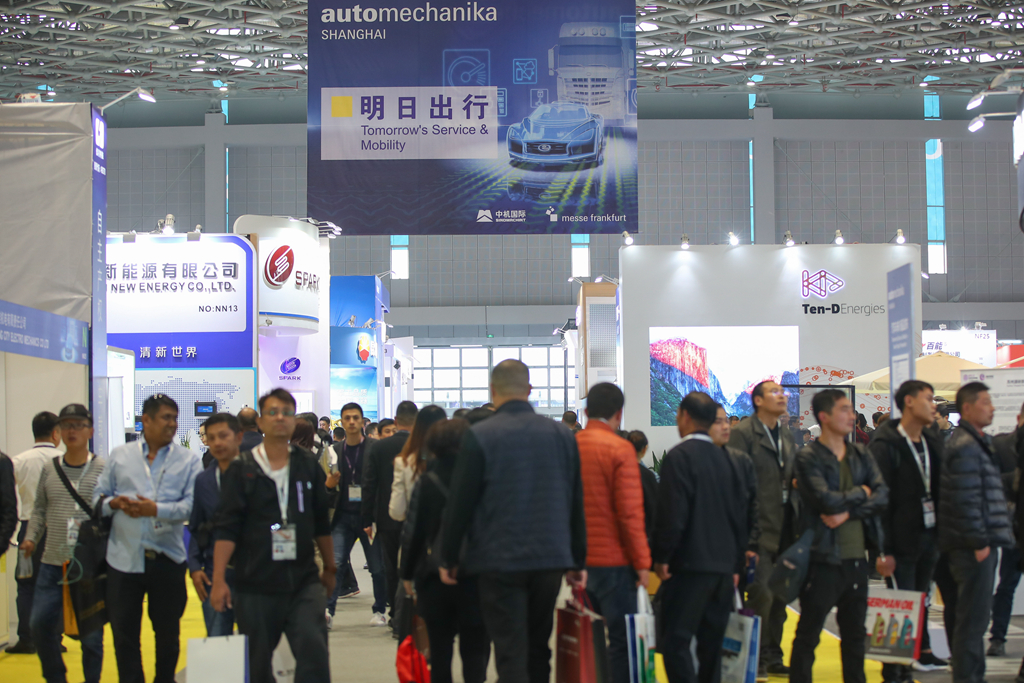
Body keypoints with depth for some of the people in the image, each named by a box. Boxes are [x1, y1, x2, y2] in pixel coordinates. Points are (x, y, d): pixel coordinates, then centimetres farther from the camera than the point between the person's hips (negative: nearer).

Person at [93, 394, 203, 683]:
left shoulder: (189, 460, 4)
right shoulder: (119, 456, 10)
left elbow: (193, 504, -8)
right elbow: (99, 496, 11)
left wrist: (157, 510, -20)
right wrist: (114, 503, -11)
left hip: (168, 559, -1)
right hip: (124, 558, 1)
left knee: (168, 632, 11)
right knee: (124, 632, 3)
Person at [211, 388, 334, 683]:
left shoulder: (308, 466, 7)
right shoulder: (241, 470, -1)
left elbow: (322, 523, 15)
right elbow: (226, 528, -6)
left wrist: (329, 568, 20)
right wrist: (219, 580, -12)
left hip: (303, 581, 1)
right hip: (255, 585, -1)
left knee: (314, 653, -13)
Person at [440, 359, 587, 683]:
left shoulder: (479, 436, -7)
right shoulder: (562, 434, 5)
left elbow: (459, 503, -6)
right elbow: (576, 503, 9)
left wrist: (448, 559, 4)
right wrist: (578, 561, 16)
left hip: (500, 562, -4)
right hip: (552, 558, 4)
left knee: (511, 656, -4)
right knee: (538, 650, 17)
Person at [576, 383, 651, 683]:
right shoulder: (620, 449, -11)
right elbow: (630, 511, -13)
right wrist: (641, 561, -6)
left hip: (578, 559, 5)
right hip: (614, 560, -5)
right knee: (622, 639, 1)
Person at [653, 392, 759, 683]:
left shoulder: (679, 457, -10)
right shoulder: (730, 460, 12)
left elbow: (672, 515, -16)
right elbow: (746, 514, 14)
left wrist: (661, 557, -7)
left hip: (689, 564, -7)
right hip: (724, 567, 7)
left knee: (675, 641, -6)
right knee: (712, 643, 13)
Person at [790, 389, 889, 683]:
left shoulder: (861, 455, 10)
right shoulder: (808, 458, -8)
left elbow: (882, 495, -1)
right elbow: (827, 500, -21)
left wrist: (848, 512, -15)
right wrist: (862, 492, -5)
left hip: (856, 558, 6)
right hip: (824, 558, -6)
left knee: (855, 632, 16)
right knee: (808, 634, 2)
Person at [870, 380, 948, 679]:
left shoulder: (932, 442, 12)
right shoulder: (886, 444, -11)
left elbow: (939, 490, 17)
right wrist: (885, 548, -16)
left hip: (929, 538, 7)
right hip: (902, 541, -6)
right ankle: (894, 672, 3)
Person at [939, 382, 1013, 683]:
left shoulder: (977, 442, 18)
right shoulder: (965, 446, -16)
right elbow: (966, 500, -21)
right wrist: (979, 542, -19)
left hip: (980, 543, 10)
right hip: (973, 545, -10)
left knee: (976, 617, 17)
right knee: (974, 618, -6)